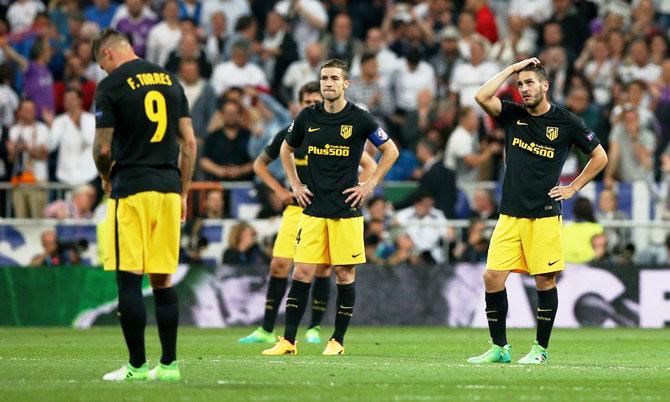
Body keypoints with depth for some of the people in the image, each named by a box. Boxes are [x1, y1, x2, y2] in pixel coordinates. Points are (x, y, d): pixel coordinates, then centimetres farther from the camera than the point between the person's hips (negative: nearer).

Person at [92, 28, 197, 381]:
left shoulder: (111, 86, -5)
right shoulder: (170, 81, 12)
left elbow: (103, 147, -7)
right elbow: (189, 143, 11)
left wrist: (106, 177, 14)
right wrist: (183, 193, 17)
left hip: (131, 189, -5)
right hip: (168, 188, 6)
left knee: (129, 279, -2)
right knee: (162, 279, 9)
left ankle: (137, 365, -4)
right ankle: (169, 364, 9)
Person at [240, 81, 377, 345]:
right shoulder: (289, 135, 5)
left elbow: (369, 165, 5)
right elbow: (259, 164, 18)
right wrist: (279, 190, 6)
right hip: (296, 210, 2)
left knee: (322, 269, -2)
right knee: (279, 266, -5)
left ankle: (314, 328, 11)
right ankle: (267, 330, 1)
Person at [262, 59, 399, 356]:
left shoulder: (359, 119, -4)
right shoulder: (308, 117, 4)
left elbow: (390, 151, 6)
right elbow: (287, 150, 22)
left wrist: (369, 185, 0)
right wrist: (295, 184, 12)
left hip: (346, 209, -2)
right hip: (313, 209, 2)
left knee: (345, 274, 1)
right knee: (302, 272, -3)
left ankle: (338, 340, 11)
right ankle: (288, 341, -1)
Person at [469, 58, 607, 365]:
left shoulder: (566, 122, 0)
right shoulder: (513, 115, 8)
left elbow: (600, 157, 9)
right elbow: (482, 97, -9)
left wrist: (572, 189, 5)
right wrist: (512, 69, -4)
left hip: (545, 216, -3)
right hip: (510, 215, 3)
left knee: (545, 281, 0)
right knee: (493, 277, -4)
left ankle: (540, 349, 12)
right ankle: (499, 348, 6)